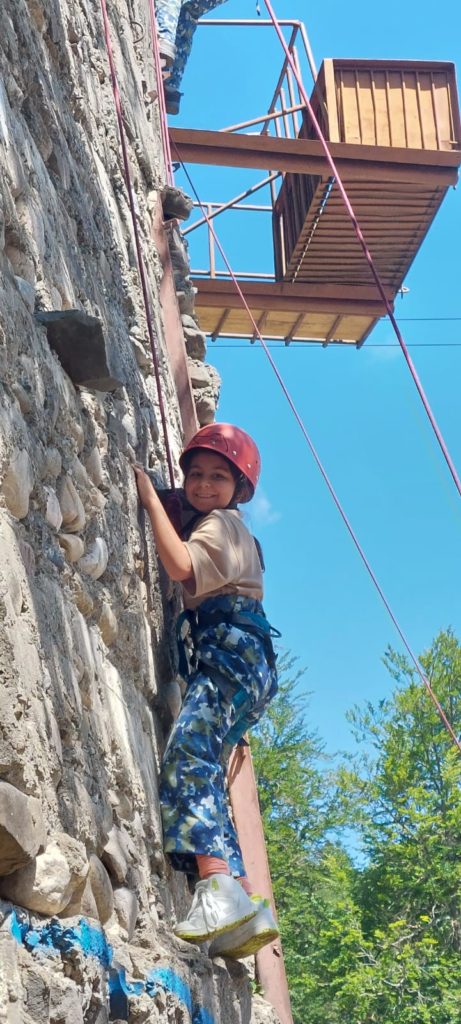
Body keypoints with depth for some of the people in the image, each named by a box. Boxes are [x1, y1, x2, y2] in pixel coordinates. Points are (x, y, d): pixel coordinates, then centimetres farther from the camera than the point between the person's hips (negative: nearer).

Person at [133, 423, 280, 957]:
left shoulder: (223, 523, 4)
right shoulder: (207, 526, 34)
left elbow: (181, 566, -13)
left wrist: (150, 498, -6)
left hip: (232, 652, -10)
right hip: (218, 660, 10)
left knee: (188, 753, -29)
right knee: (203, 771, -2)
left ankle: (220, 887, -45)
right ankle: (242, 906, -11)